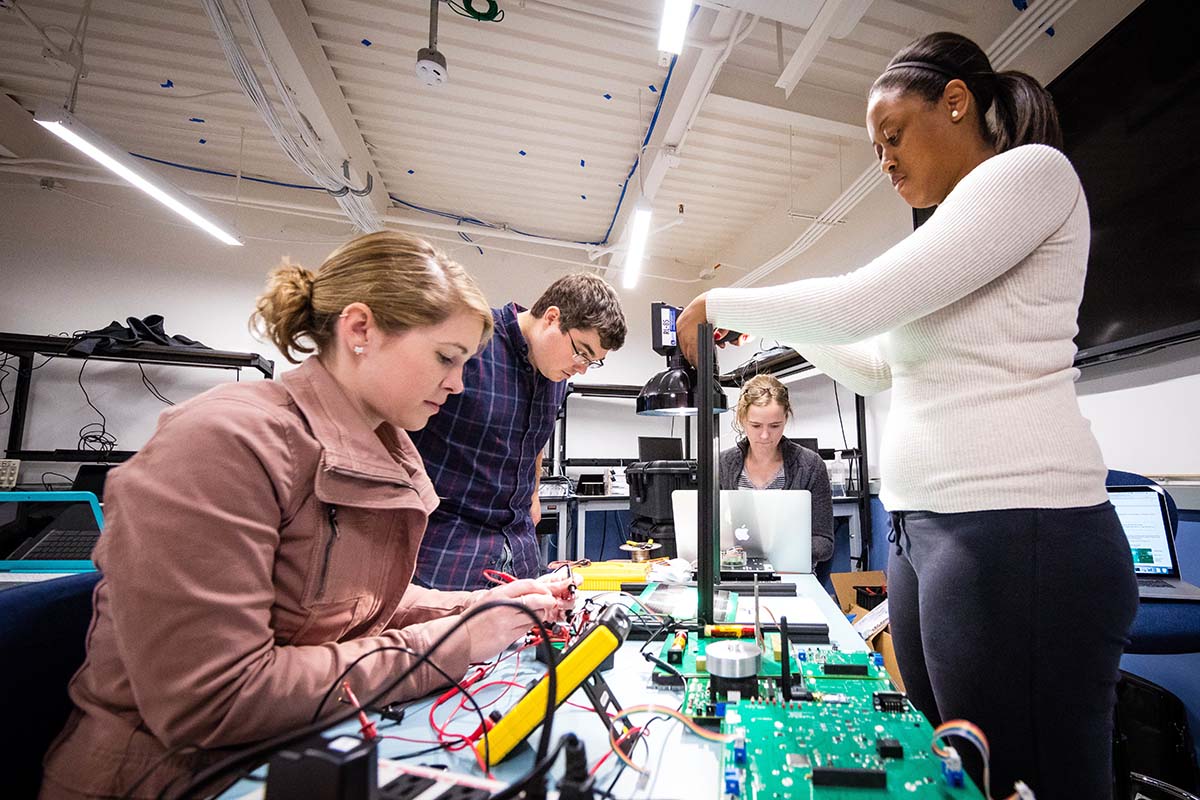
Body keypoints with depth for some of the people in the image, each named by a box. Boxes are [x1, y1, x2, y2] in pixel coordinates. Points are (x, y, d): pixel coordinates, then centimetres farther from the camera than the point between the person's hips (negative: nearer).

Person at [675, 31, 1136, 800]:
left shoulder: (1031, 169, -3)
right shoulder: (952, 235, 22)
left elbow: (858, 303, -17)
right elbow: (873, 366, 26)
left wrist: (720, 303, -4)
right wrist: (772, 319, 21)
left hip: (1019, 528, -9)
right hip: (924, 527, 9)